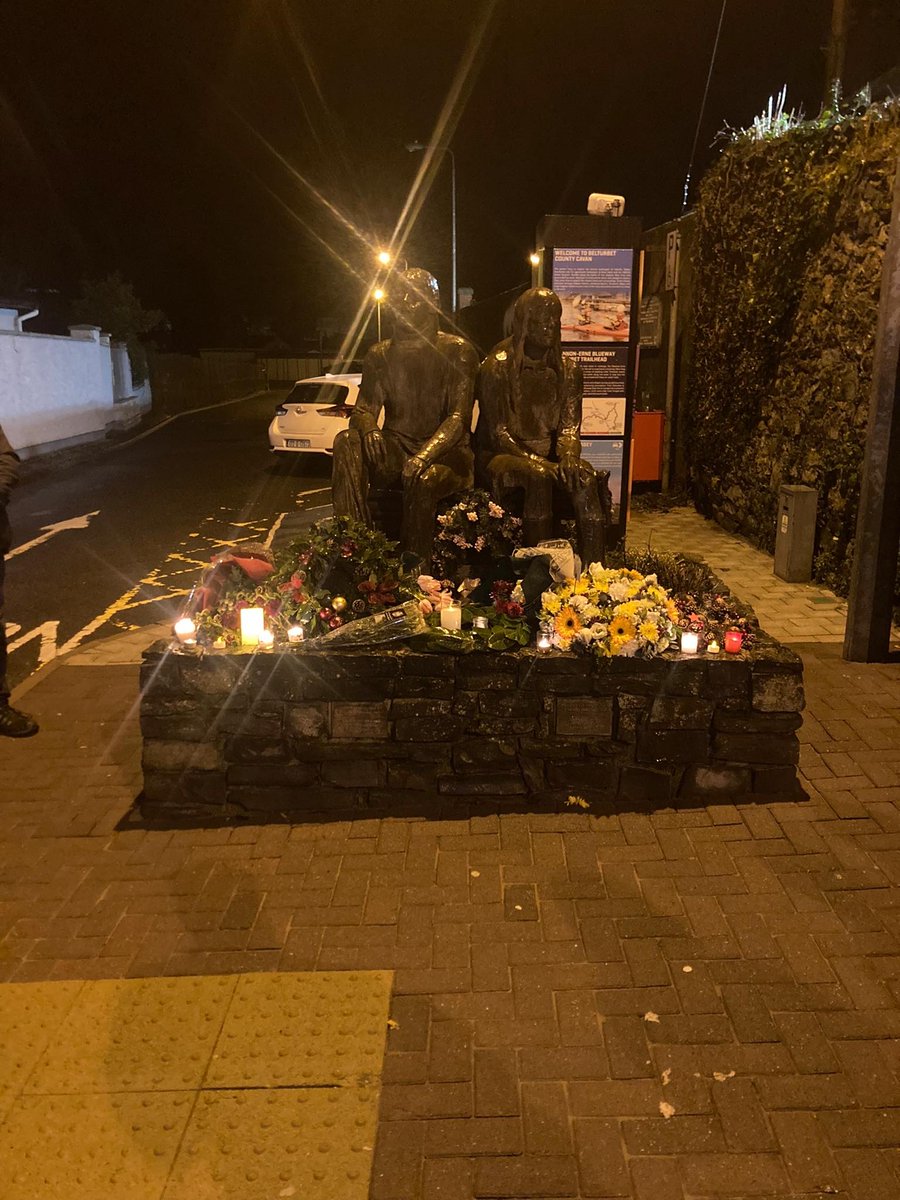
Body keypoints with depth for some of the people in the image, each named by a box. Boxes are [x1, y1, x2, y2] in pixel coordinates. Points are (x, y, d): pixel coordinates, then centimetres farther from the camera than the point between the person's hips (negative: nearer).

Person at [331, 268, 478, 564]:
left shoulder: (457, 352, 0)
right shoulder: (381, 355, 13)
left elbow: (460, 417, -11)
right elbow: (363, 410, 6)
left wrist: (425, 455, -30)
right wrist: (369, 430, -22)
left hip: (445, 452, -3)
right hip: (396, 450, 4)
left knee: (425, 479, -38)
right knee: (346, 442, -26)